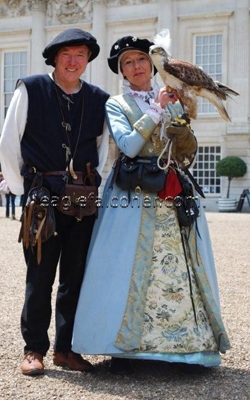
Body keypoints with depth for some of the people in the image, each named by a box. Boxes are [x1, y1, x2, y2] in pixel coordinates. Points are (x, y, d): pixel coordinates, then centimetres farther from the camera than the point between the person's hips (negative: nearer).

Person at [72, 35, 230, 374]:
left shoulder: (172, 101, 17)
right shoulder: (116, 105, 6)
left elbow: (190, 153, 15)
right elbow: (128, 145, -12)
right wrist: (156, 110, -10)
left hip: (176, 195, 4)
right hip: (134, 196, -3)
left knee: (182, 268, 1)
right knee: (131, 269, -6)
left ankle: (186, 344, 10)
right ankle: (124, 346, 3)